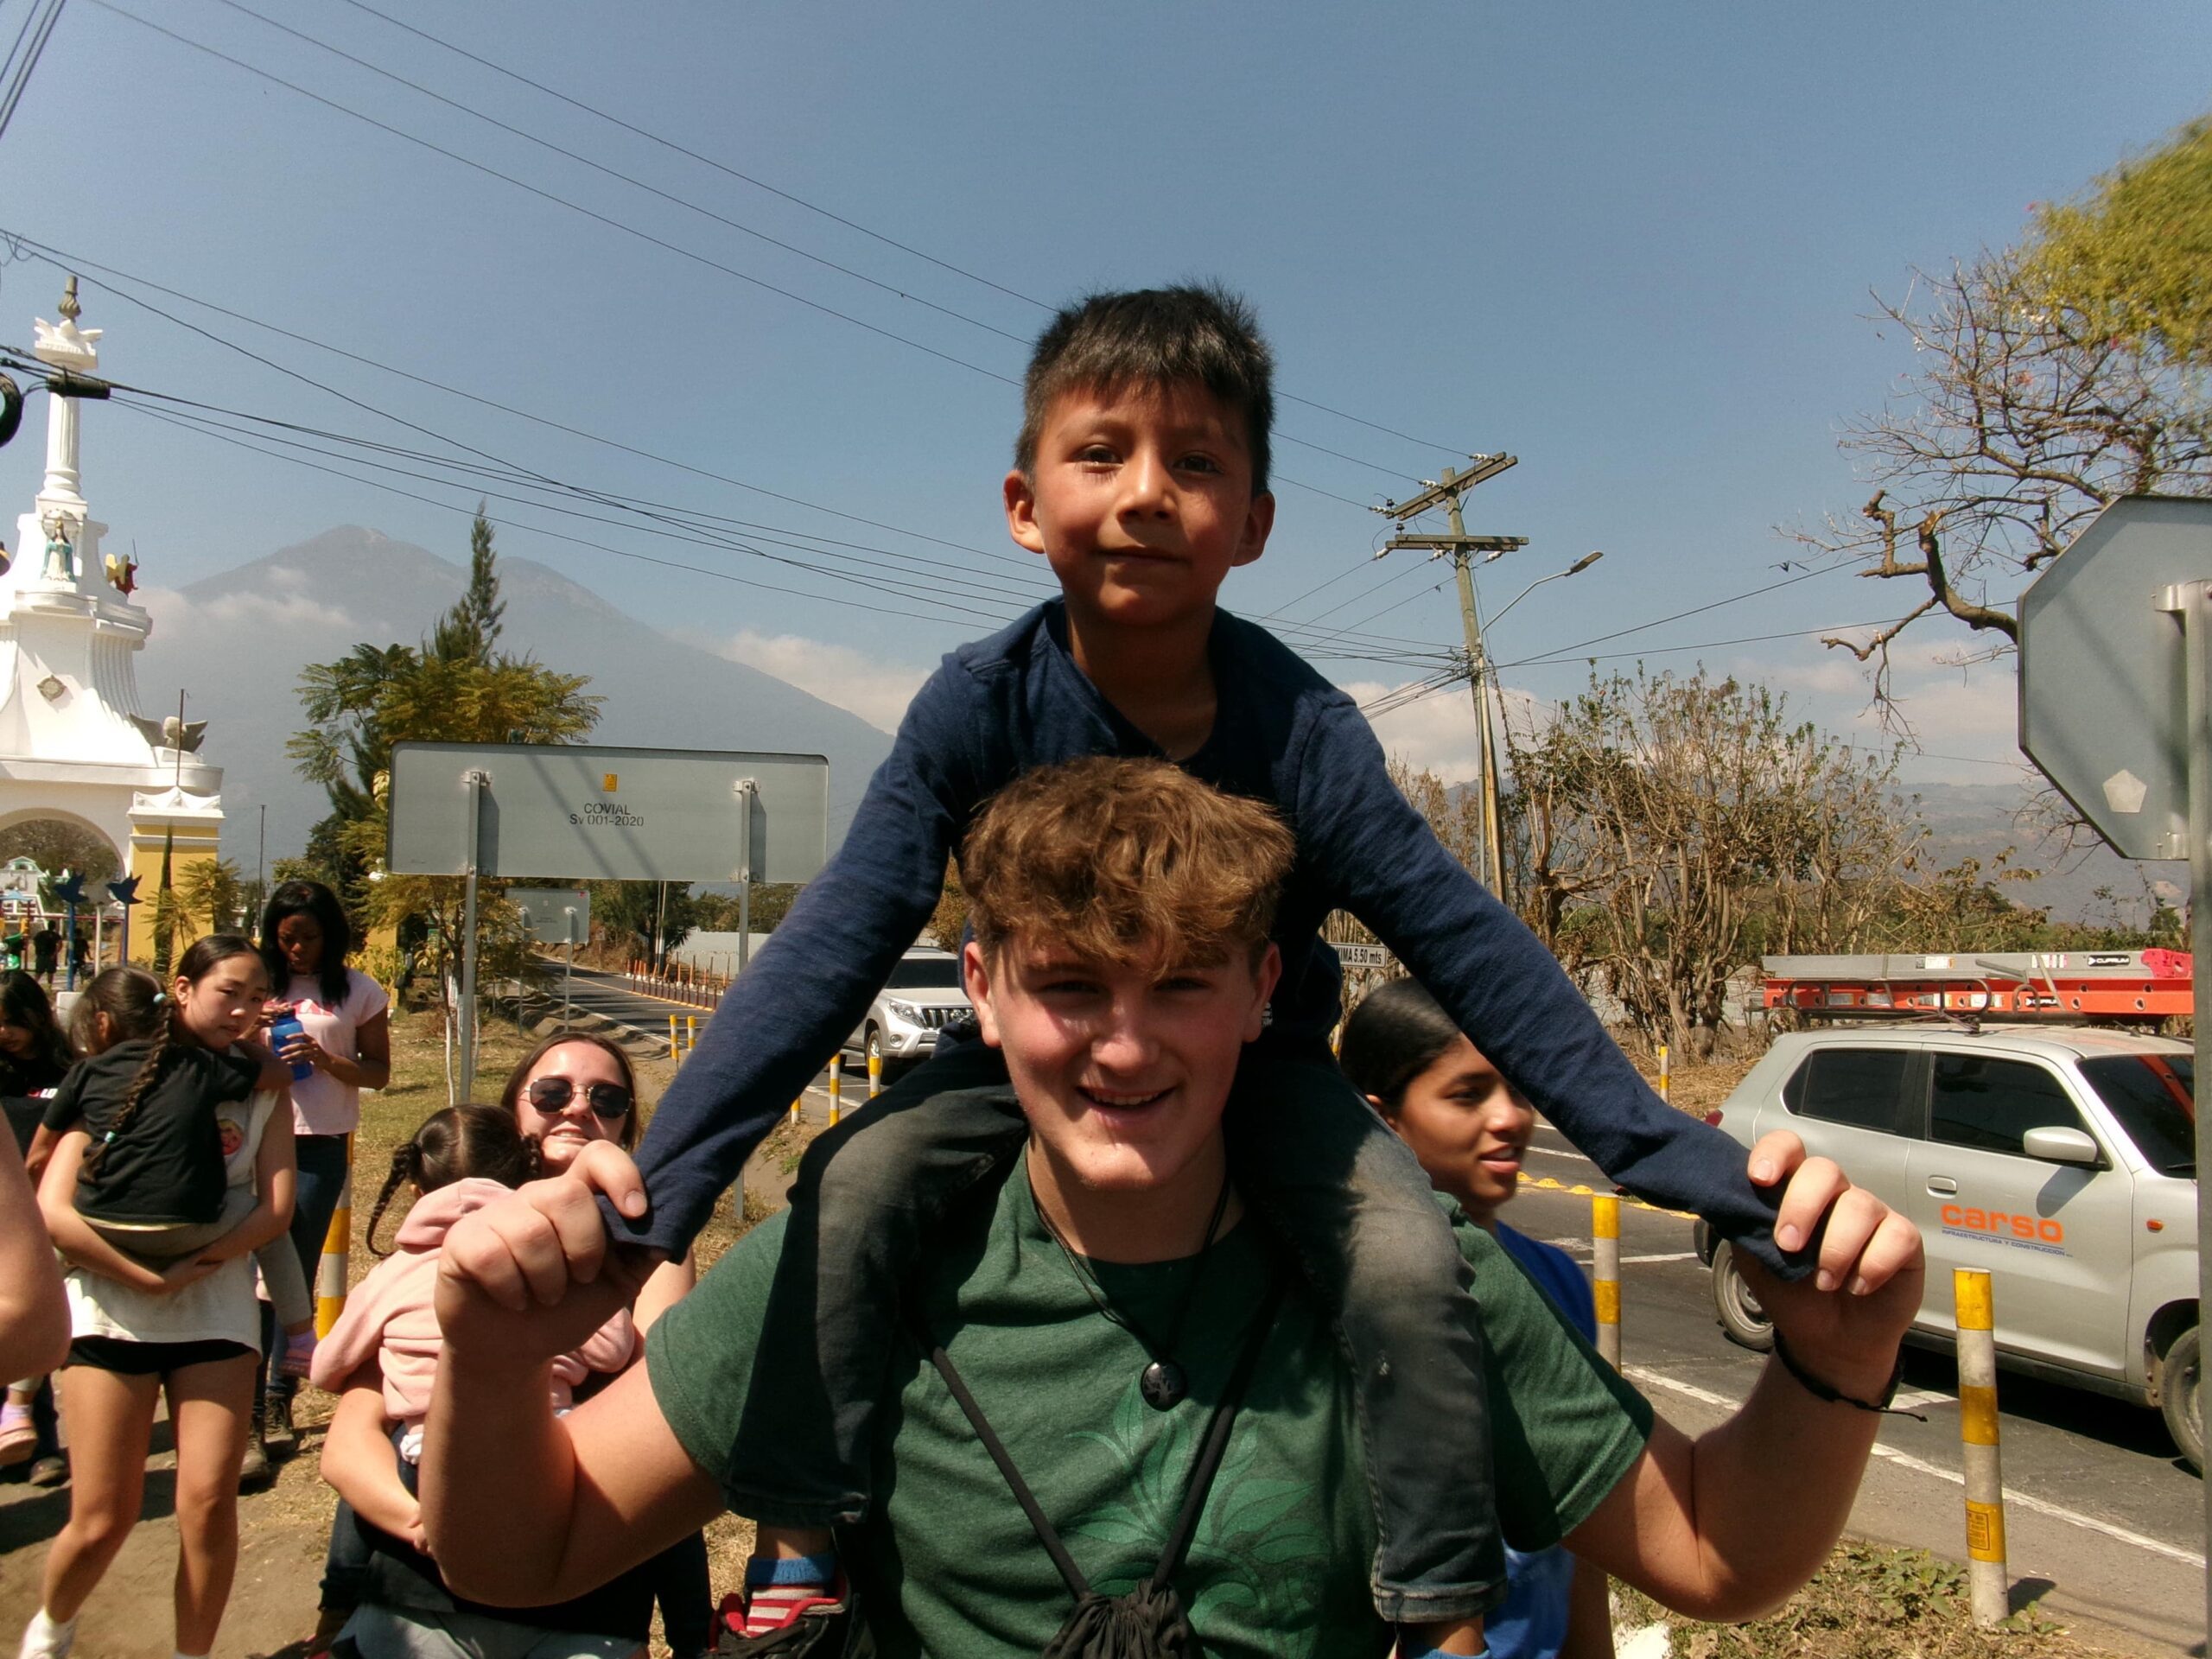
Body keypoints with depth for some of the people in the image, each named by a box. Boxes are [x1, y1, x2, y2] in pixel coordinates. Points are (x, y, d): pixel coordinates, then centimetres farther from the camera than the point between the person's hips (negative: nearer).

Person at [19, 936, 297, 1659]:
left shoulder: (263, 1088, 5)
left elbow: (276, 1208, -3)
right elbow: (53, 1211, -9)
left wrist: (192, 1264, -17)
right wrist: (145, 1276, -15)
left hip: (217, 1307, 1)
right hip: (111, 1305, -1)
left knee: (208, 1502, -7)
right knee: (103, 1519, 2)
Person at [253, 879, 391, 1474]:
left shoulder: (359, 992, 3)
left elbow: (378, 1071, 2)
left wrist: (326, 1059, -16)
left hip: (321, 1148, 0)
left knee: (298, 1275, 9)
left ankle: (278, 1402, 21)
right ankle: (248, 1418, -7)